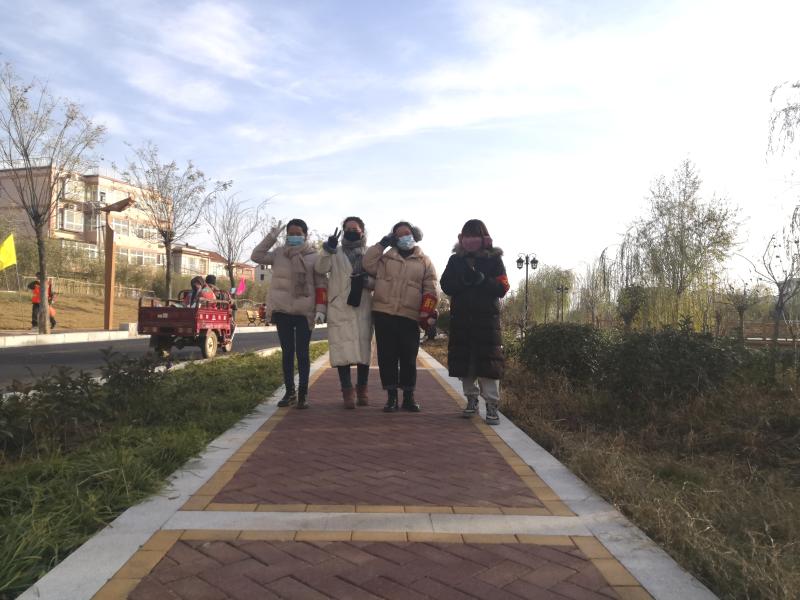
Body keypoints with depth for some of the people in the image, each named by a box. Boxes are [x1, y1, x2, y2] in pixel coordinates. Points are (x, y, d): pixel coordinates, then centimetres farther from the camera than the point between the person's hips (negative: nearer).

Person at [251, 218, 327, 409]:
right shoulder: (279, 254, 8)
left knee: (302, 353, 2)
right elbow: (256, 256, 0)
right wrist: (271, 236, -3)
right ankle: (289, 392, 19)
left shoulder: (314, 257, 0)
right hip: (282, 311, 3)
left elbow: (321, 285, -1)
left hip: (304, 313, -3)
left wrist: (320, 309, -9)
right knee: (287, 352, 10)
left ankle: (303, 393, 9)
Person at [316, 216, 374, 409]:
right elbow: (320, 268, -7)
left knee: (364, 348, 3)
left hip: (363, 308, 1)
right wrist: (328, 248, -20)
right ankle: (348, 391, -3)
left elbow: (377, 281, 8)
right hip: (340, 308, -1)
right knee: (342, 349, -8)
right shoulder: (335, 254, 12)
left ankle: (362, 390, 17)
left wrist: (366, 280, -13)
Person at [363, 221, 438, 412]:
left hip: (409, 317, 0)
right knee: (387, 357, 3)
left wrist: (426, 315, -3)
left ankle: (409, 397, 18)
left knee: (408, 358, 4)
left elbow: (430, 291, 6)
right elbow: (367, 264, -3)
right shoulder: (386, 257, 13)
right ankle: (391, 397, 13)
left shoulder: (424, 261, 11)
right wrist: (382, 244, -1)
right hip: (384, 314, 1)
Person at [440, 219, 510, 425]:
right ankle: (472, 399, 21)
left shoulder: (494, 259, 4)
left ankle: (492, 405, -2)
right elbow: (446, 286, 1)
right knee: (463, 360, 5)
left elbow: (502, 288, -5)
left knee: (488, 361, -7)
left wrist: (481, 279, -19)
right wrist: (464, 279, -17)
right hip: (461, 318, 3)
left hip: (487, 318, -3)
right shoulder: (455, 259, 11)